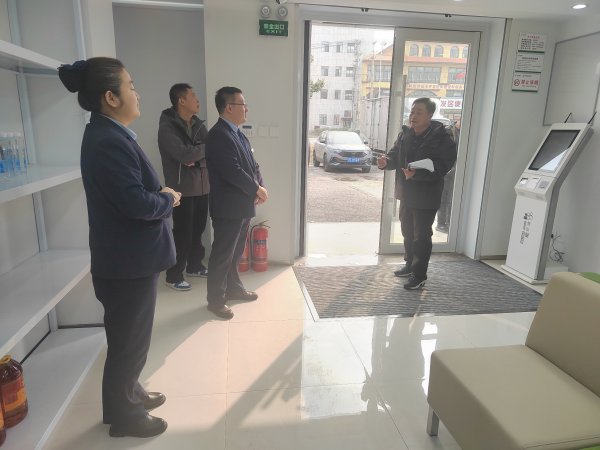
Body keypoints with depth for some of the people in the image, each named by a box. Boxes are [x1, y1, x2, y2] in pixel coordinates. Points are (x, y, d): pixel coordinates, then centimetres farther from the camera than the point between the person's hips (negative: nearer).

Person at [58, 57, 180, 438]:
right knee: (129, 341, 9)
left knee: (131, 338, 24)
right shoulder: (108, 142, -23)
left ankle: (130, 394, 44)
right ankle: (124, 415, 30)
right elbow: (138, 204, -29)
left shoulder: (109, 135, 9)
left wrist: (161, 194, -2)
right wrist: (169, 199, -11)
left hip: (130, 258, 10)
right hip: (128, 263, -10)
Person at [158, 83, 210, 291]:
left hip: (202, 186, 7)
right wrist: (205, 148, -10)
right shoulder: (167, 127, -12)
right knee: (182, 232, -1)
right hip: (183, 188, -7)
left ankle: (194, 266, 31)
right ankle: (173, 276, 12)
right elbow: (183, 154, -24)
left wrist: (197, 159, -15)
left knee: (198, 229, 14)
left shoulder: (198, 124, 11)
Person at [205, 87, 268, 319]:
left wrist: (259, 187, -3)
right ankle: (215, 299, 16)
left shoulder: (238, 134, 13)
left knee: (235, 252, 20)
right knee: (222, 254, 2)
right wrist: (257, 190, -13)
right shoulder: (218, 135, -18)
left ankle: (234, 288, 35)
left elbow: (251, 164, 15)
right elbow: (233, 172, -25)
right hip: (228, 207, -9)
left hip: (242, 205, 9)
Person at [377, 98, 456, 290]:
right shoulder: (405, 134, 3)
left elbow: (442, 166, -22)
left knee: (421, 235, 1)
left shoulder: (441, 138, -16)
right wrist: (386, 161, -12)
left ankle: (419, 275, 13)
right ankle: (410, 265, 37)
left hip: (426, 196, -7)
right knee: (408, 231, 19)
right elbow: (395, 154, 11)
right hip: (407, 193, 7)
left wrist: (417, 173, -34)